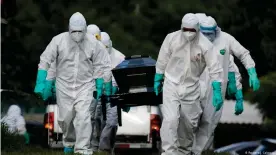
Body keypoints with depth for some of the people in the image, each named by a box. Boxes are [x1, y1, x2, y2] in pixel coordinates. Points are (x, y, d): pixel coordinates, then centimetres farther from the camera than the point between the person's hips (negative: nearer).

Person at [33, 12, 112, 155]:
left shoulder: (92, 43, -5)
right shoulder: (59, 40, -7)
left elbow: (100, 66, 7)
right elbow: (45, 60, -3)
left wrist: (99, 86, 7)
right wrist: (41, 83, -8)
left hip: (85, 86, -1)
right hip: (64, 86, 1)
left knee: (83, 117, -14)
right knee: (65, 118, 9)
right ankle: (69, 141, 37)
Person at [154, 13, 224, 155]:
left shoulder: (205, 45, -15)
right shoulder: (171, 38, -13)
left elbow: (215, 69, -12)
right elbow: (162, 61, 2)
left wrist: (217, 92, -16)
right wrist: (157, 80, 9)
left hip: (191, 88, 1)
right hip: (171, 85, -1)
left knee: (189, 123, 12)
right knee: (170, 120, -16)